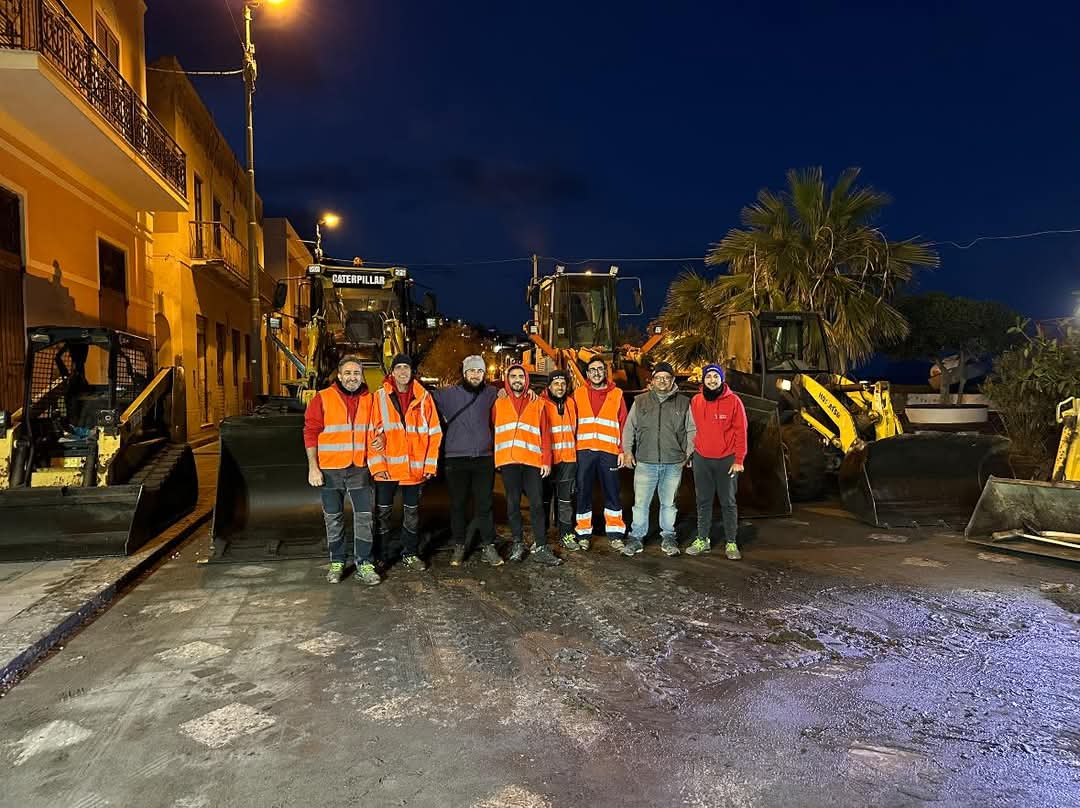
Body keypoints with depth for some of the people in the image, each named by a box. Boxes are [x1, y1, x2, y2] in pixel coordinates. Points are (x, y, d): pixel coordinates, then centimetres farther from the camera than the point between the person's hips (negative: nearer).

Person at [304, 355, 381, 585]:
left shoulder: (369, 400, 5)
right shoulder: (323, 399, -3)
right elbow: (310, 433, -4)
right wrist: (313, 467, -9)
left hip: (359, 469, 1)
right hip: (330, 469, -1)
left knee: (364, 516, -1)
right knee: (333, 518, 10)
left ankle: (364, 566, 5)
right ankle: (337, 563, 22)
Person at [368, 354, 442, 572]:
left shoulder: (423, 397, 3)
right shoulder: (380, 396, 0)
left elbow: (434, 432, 3)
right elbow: (372, 432, -3)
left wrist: (430, 465, -1)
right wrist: (377, 464, -10)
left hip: (415, 468, 1)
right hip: (387, 467, -1)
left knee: (412, 512, 13)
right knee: (383, 512, 8)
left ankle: (410, 554, 27)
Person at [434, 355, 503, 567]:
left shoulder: (491, 393, 8)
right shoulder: (448, 394, 2)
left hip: (484, 458, 1)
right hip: (456, 459, -1)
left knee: (484, 505, 3)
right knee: (458, 505, 6)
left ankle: (489, 546, 12)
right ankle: (458, 546, 18)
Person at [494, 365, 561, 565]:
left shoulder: (537, 404, 10)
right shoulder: (499, 404, 11)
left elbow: (545, 433, 6)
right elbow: (493, 432, 7)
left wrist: (546, 460, -1)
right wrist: (496, 459, -2)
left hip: (532, 461, -1)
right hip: (508, 462, 1)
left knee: (537, 504, -3)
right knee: (513, 504, 6)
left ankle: (540, 547, 1)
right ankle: (518, 544, 17)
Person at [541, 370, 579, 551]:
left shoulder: (571, 403, 8)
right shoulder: (541, 404, -7)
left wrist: (574, 449, 16)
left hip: (568, 459, 4)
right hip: (546, 459, -4)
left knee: (565, 500, 9)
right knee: (544, 499, 7)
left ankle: (566, 534, 18)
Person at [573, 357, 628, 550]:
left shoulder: (617, 394, 7)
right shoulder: (578, 394, 8)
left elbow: (623, 424, 4)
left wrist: (622, 450, -3)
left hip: (609, 451, 0)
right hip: (584, 451, 1)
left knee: (612, 492, 5)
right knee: (583, 491, 6)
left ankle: (614, 533, 15)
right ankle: (583, 533, 16)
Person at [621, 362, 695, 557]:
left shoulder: (683, 403, 6)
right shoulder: (640, 402, 6)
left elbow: (691, 430, 11)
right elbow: (629, 428, 12)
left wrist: (688, 453, 6)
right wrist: (627, 451, 6)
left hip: (674, 463, 0)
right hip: (645, 462, 0)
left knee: (669, 503, 10)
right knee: (641, 503, 2)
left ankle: (668, 538, 23)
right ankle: (636, 537, 13)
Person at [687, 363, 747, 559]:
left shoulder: (733, 401, -6)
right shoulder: (695, 401, 3)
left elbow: (740, 432, -5)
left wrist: (738, 460, -8)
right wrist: (689, 453, 5)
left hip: (727, 460, -3)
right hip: (701, 459, 3)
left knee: (728, 502, 5)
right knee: (703, 501, 10)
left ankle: (731, 542, 14)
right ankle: (702, 540, 20)